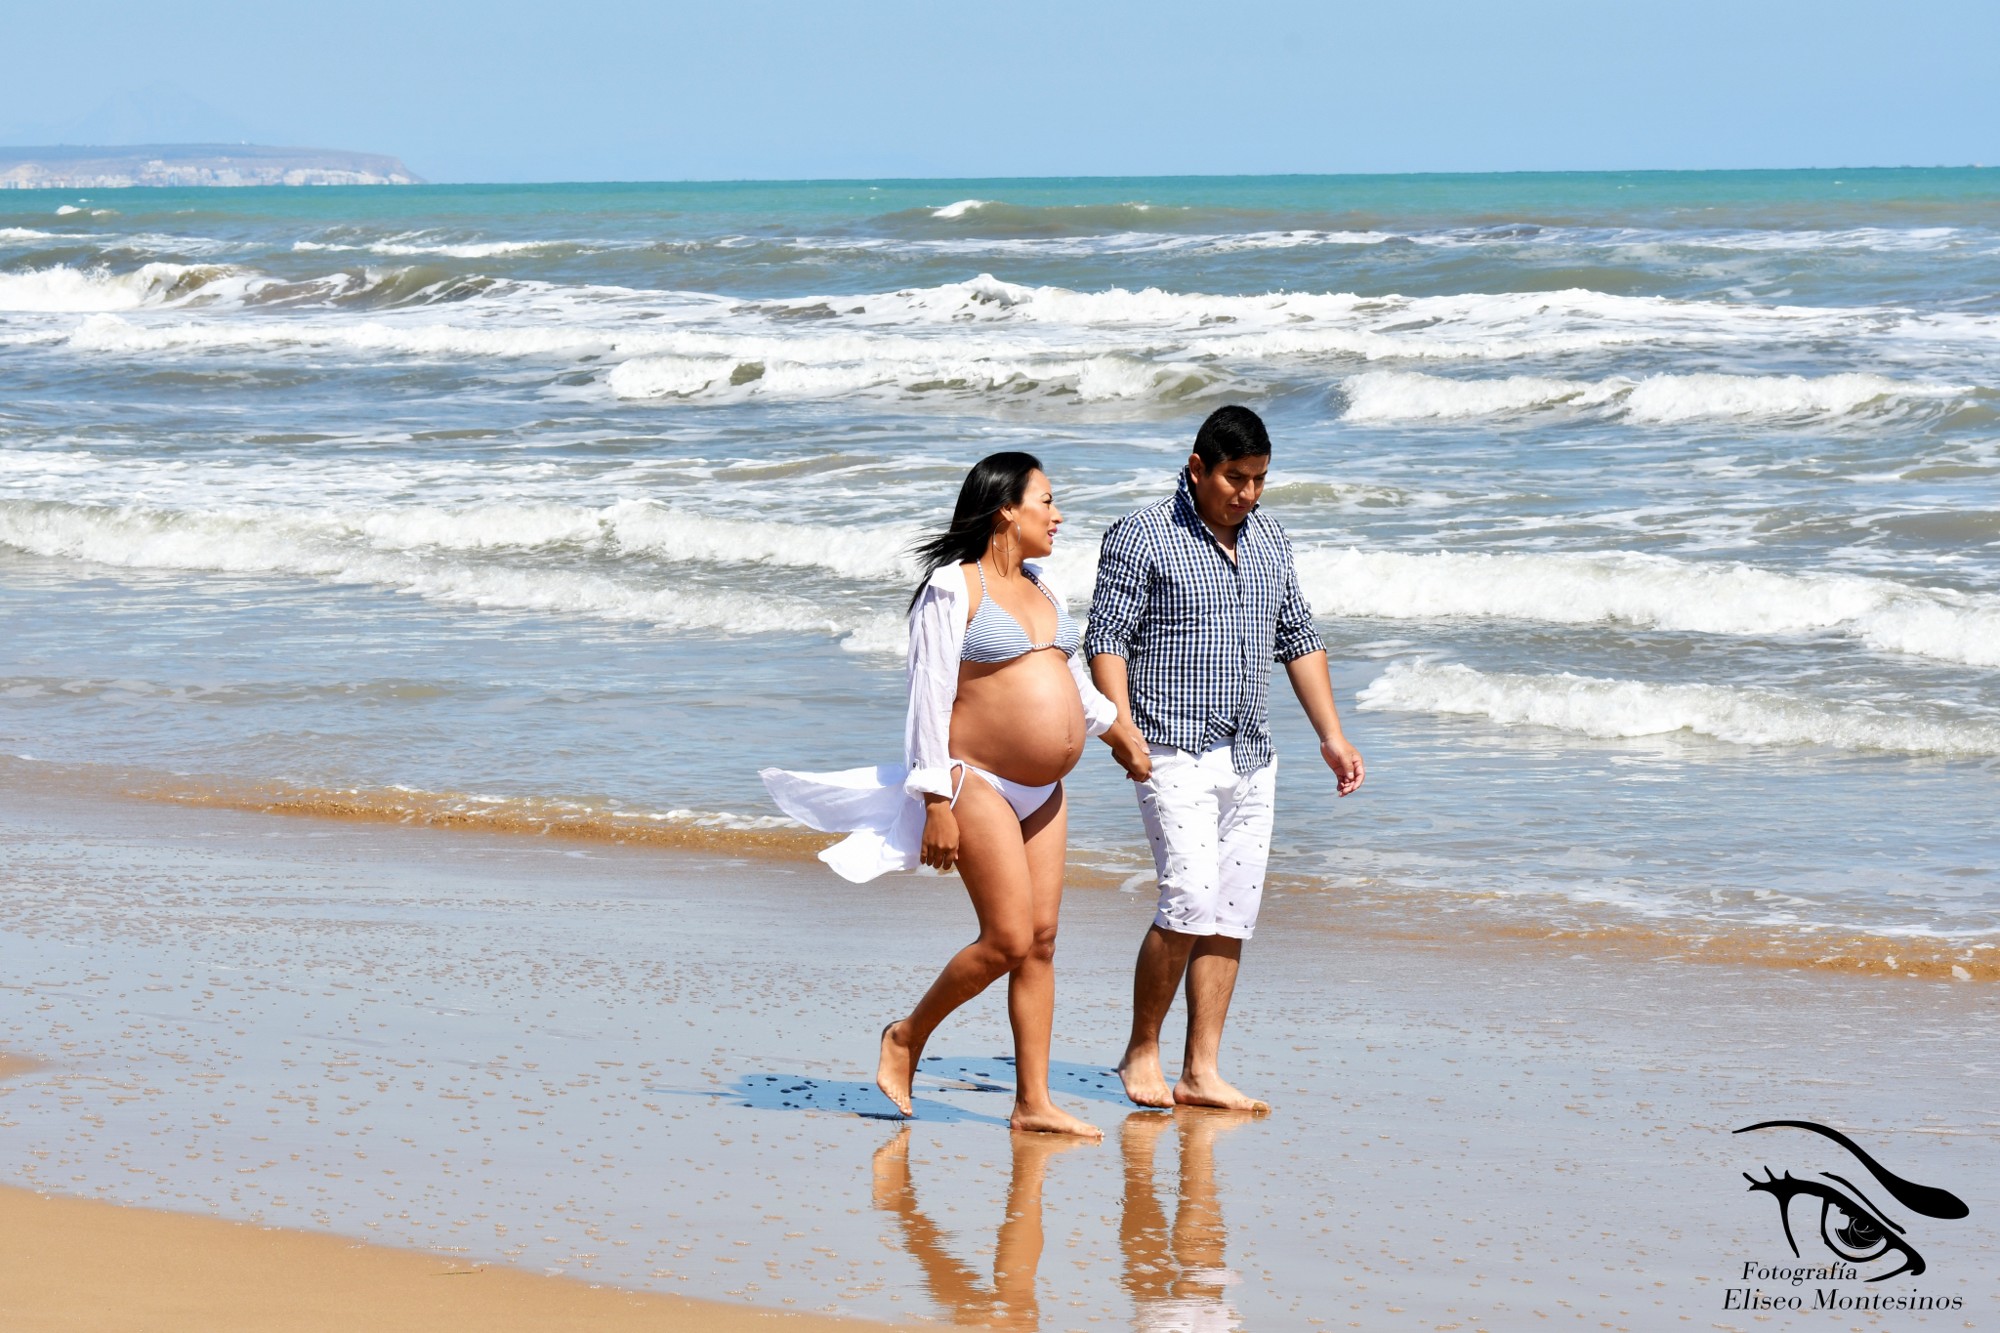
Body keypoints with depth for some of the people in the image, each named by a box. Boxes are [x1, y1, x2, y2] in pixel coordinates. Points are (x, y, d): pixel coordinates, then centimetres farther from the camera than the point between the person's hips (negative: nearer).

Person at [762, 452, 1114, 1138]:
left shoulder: (1039, 587, 14)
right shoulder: (954, 589, -10)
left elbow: (1076, 686, 28)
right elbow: (929, 697, -13)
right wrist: (936, 802, -17)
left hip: (1043, 793, 7)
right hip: (979, 784, -7)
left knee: (1042, 941, 2)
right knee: (1007, 940, -12)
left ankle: (1033, 1102, 5)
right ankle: (908, 1036, 9)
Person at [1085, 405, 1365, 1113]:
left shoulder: (1269, 538, 14)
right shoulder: (1141, 536, -5)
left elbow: (1298, 639, 21)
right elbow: (1106, 638, -8)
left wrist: (1331, 736, 15)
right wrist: (1122, 724, -21)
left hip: (1251, 758, 6)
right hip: (1177, 754, -6)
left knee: (1232, 918, 3)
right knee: (1190, 902, -16)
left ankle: (1202, 1073, 6)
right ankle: (1141, 1051, 1)